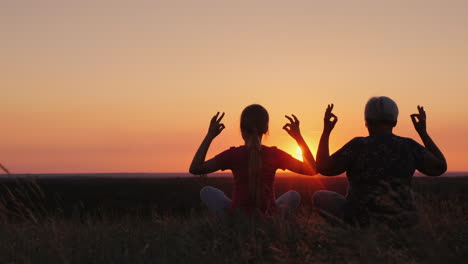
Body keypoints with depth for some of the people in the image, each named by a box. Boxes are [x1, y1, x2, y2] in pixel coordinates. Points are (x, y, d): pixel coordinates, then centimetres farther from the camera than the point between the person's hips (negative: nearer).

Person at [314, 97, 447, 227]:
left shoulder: (358, 146, -12)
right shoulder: (408, 146, -5)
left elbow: (322, 168, -10)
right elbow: (440, 167, 3)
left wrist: (326, 130, -2)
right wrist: (423, 131, 8)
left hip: (362, 221, -4)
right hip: (400, 224, 4)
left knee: (319, 197, 21)